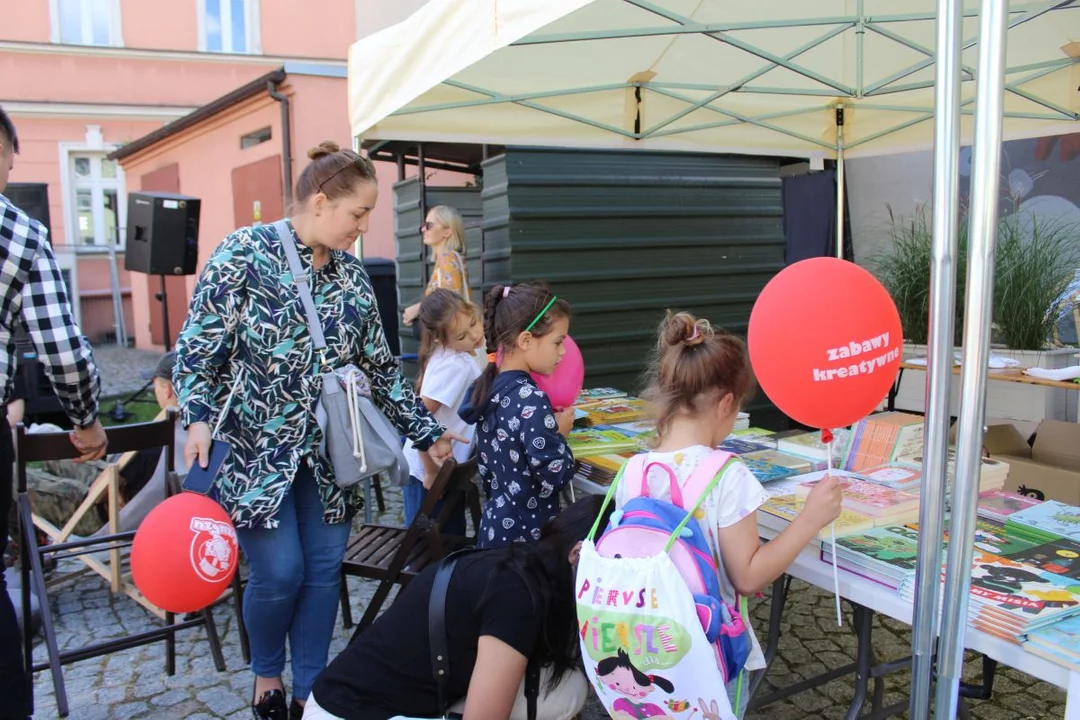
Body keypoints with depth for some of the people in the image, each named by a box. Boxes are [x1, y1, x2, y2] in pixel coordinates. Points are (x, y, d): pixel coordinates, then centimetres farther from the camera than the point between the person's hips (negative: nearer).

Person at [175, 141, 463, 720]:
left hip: (328, 451, 5)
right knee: (279, 573, -4)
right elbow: (198, 345, -8)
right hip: (257, 448, -5)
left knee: (323, 569, 6)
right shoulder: (244, 253, -8)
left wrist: (426, 432, 12)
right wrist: (198, 417, -22)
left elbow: (379, 366, 12)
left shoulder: (351, 275, 7)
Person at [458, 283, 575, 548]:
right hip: (527, 532, -8)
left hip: (496, 525, 9)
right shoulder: (531, 400, -23)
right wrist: (560, 433, -8)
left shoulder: (489, 389, 3)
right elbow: (556, 477, -22)